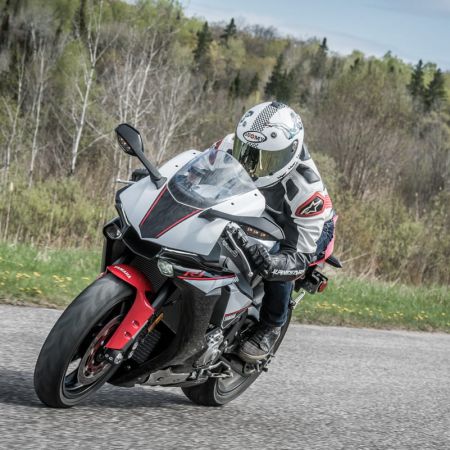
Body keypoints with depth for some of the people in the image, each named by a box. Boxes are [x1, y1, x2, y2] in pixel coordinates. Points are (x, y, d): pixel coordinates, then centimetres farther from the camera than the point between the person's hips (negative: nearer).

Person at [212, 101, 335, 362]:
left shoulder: (307, 190, -39)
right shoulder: (232, 146, -26)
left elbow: (301, 256, -37)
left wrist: (270, 263, -60)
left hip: (308, 227, -5)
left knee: (279, 262, -36)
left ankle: (272, 326, -10)